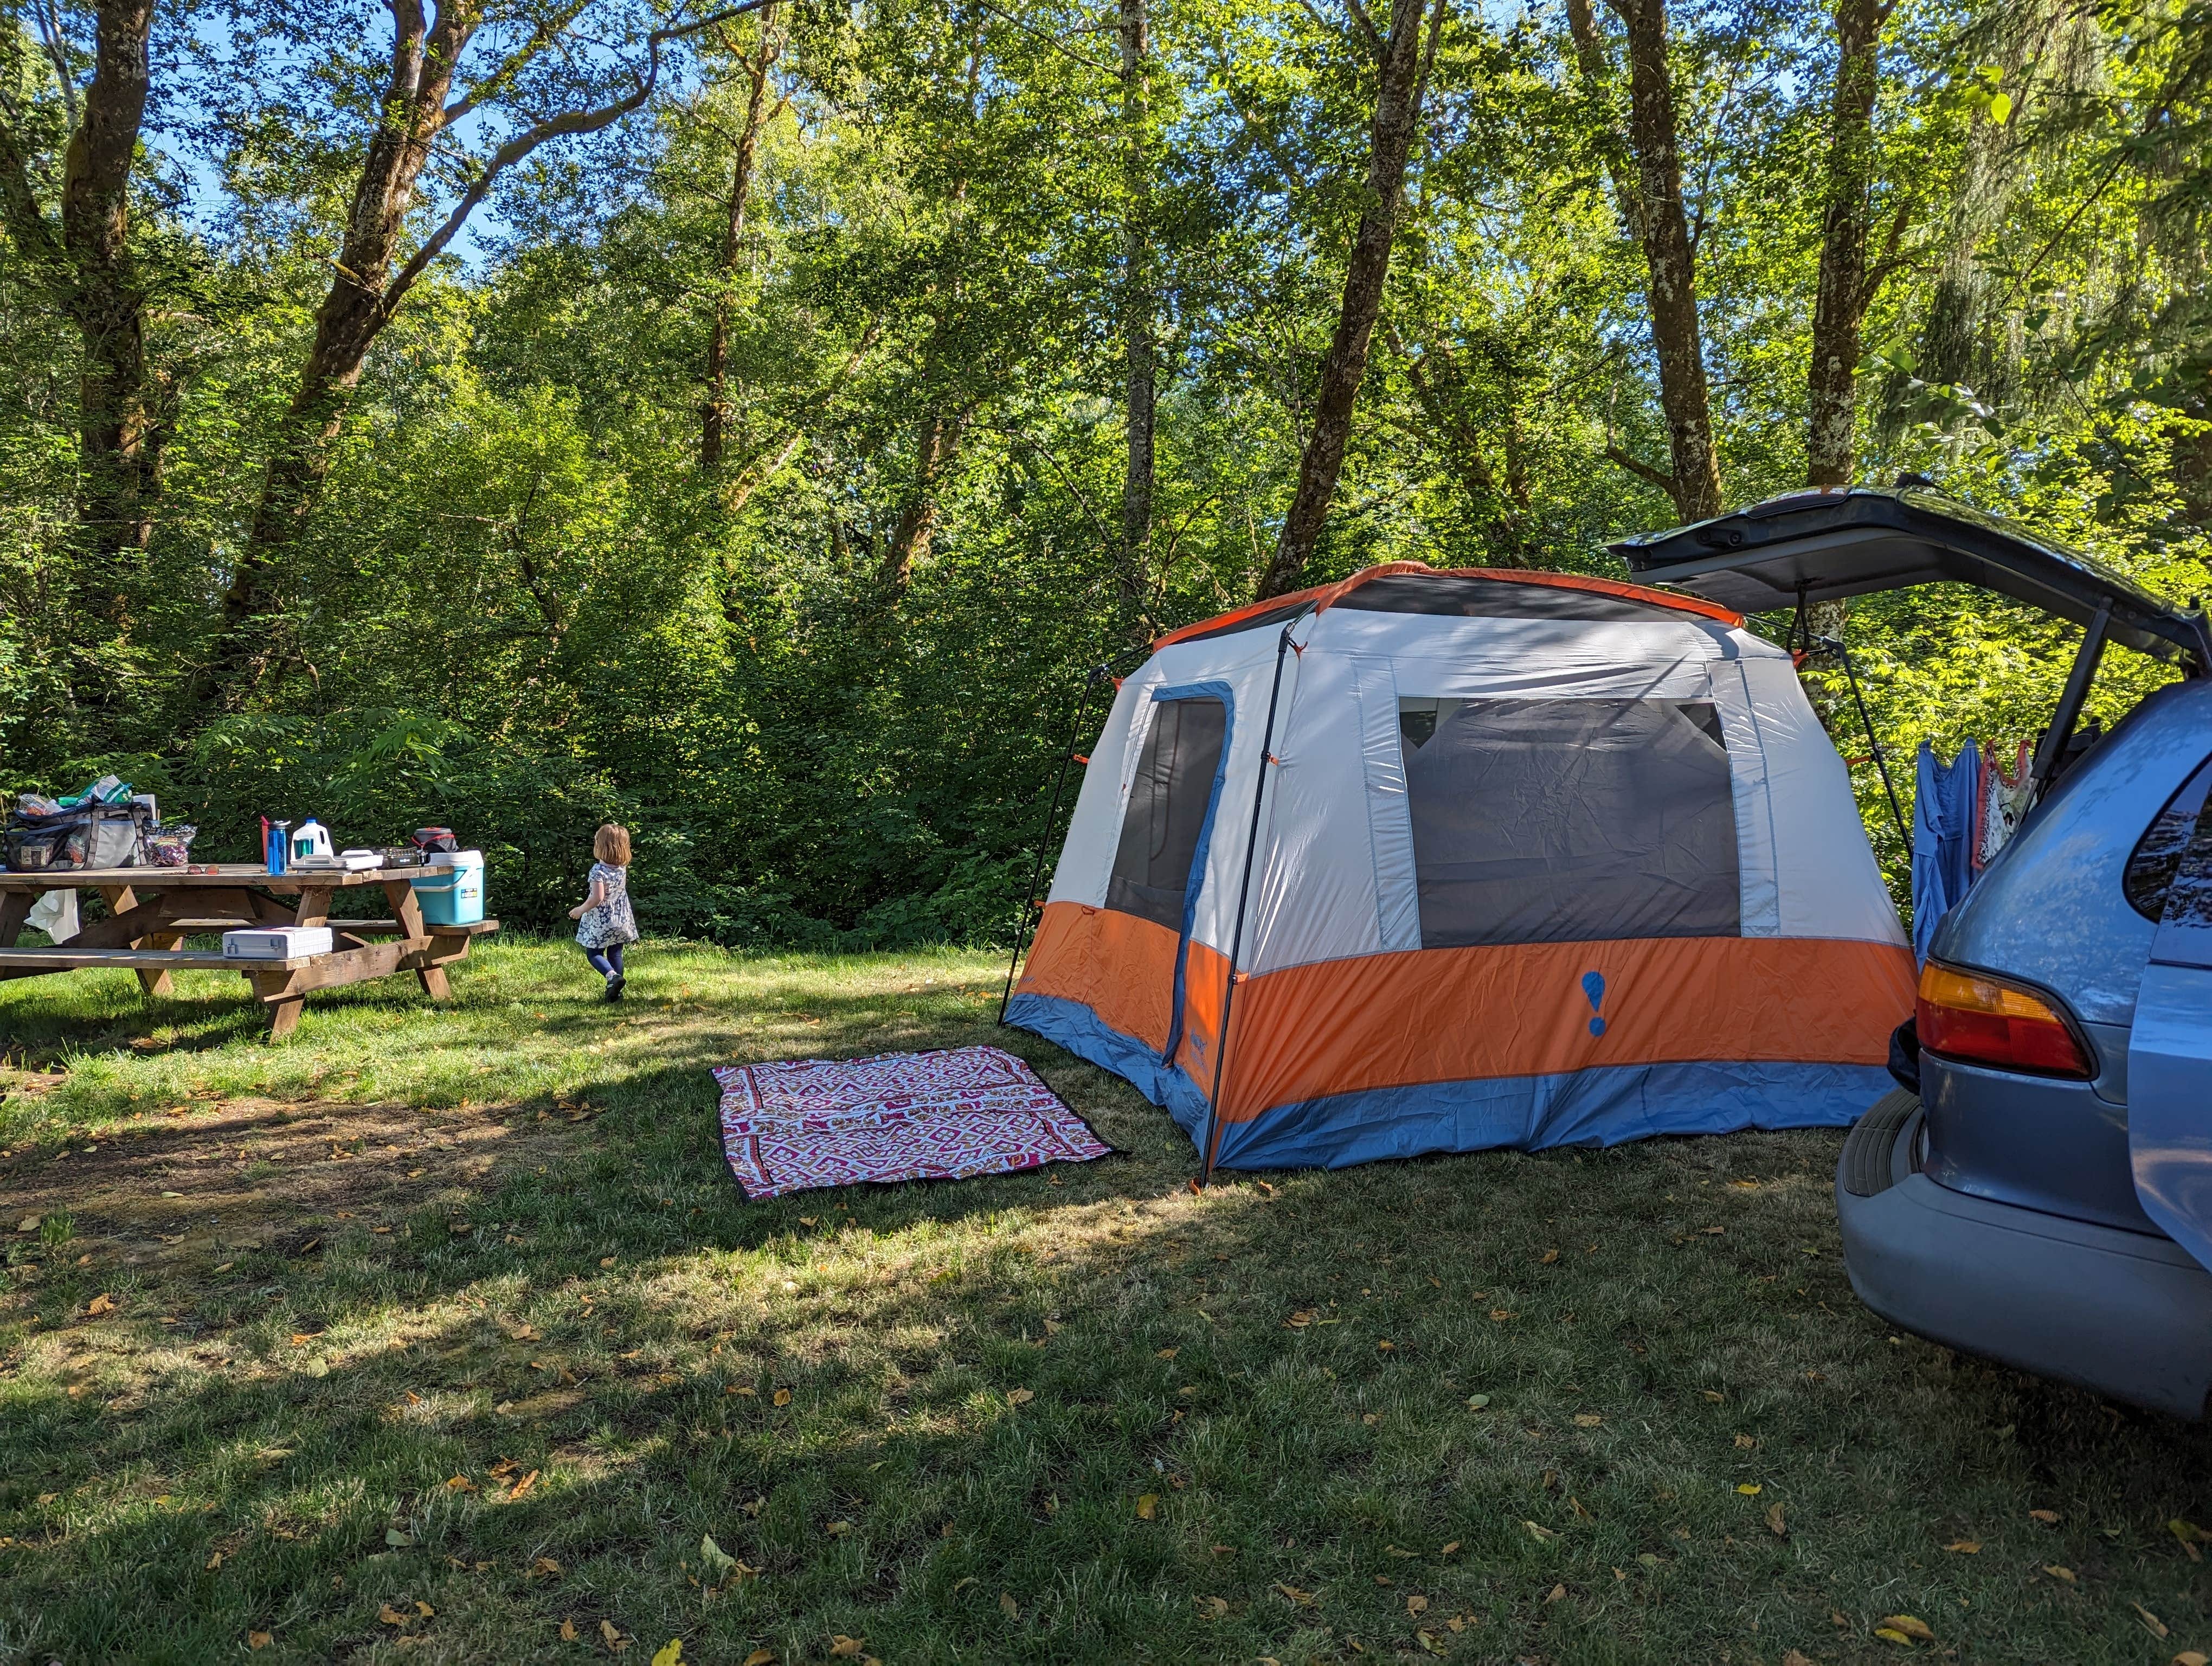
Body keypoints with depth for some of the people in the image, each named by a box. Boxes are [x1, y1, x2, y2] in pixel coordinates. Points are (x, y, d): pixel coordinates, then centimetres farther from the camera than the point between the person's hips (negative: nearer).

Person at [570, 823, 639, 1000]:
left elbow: (597, 898, -24)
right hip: (621, 919, 6)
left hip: (601, 922, -6)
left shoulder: (598, 870, -21)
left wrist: (580, 910, -11)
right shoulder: (622, 868, -1)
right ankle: (615, 990, 15)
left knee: (593, 953, 6)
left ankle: (613, 977, -19)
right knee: (615, 954, 13)